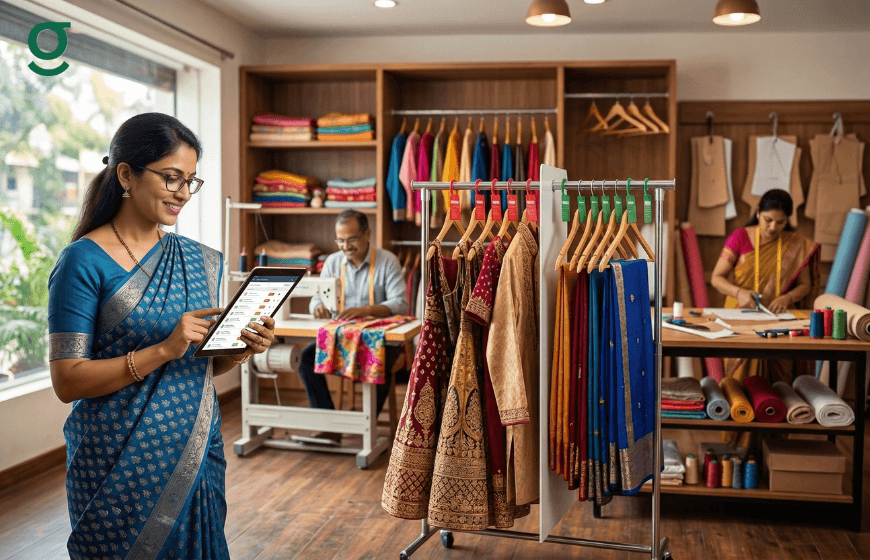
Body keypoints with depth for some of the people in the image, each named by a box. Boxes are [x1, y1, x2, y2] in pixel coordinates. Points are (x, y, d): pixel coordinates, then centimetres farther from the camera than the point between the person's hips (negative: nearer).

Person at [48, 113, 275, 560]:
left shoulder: (200, 261, 6)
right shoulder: (84, 262, -11)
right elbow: (68, 381, -15)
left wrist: (240, 351, -7)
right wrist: (164, 349, -25)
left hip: (197, 452, 5)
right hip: (120, 463, -5)